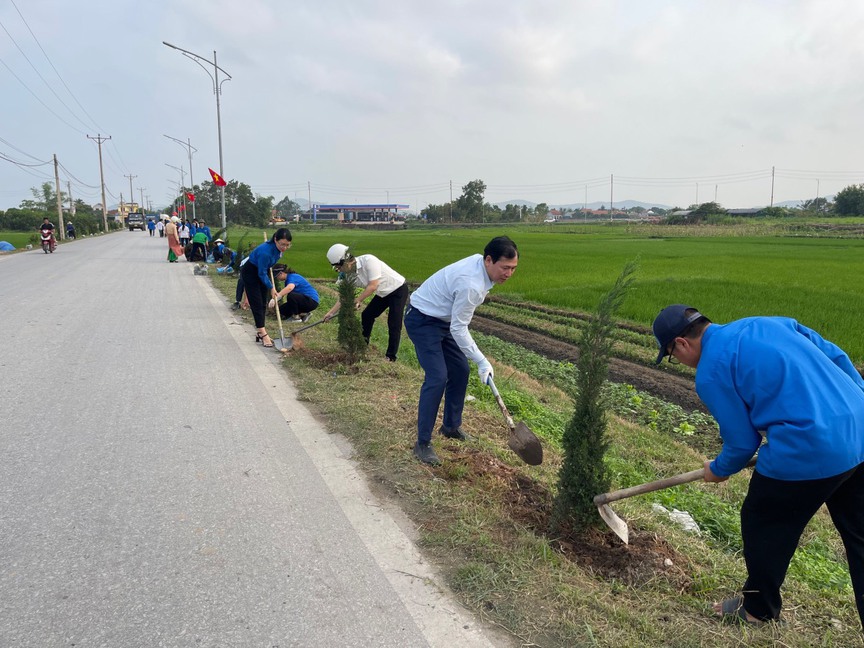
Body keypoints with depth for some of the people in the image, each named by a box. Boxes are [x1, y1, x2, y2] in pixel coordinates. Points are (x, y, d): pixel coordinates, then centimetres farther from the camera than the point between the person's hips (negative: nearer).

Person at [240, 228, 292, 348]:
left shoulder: (279, 248, -15)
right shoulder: (265, 251, -37)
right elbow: (261, 274, -26)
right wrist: (271, 288, -15)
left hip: (262, 271, 8)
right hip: (250, 272, -8)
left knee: (263, 304, 7)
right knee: (257, 304, -9)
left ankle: (260, 334, 12)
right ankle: (263, 334, -10)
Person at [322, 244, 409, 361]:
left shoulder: (368, 261, -31)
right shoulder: (350, 275, -8)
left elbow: (373, 286, -31)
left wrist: (358, 300, -21)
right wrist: (331, 312, -5)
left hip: (398, 289, -8)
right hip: (383, 293, 8)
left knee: (394, 324, -10)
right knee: (366, 315, 11)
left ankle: (391, 356, -1)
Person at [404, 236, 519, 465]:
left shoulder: (479, 262, -6)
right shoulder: (471, 284, -33)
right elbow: (458, 330, -27)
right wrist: (482, 361, -22)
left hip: (443, 319, 10)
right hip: (422, 320, -10)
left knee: (460, 370, 11)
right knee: (437, 378, -17)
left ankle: (451, 426, 28)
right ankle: (422, 444, -8)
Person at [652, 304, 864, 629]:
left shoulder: (710, 374, -7)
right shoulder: (769, 322, 15)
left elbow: (742, 442, -1)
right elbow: (837, 357, 15)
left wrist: (719, 469, 19)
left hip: (809, 453, -7)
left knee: (762, 526, 18)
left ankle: (758, 608, 39)